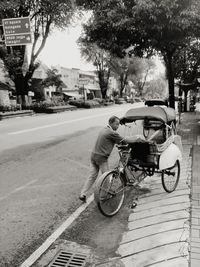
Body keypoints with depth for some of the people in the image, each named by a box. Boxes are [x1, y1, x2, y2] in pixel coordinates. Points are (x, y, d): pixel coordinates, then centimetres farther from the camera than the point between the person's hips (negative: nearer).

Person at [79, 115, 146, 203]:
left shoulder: (104, 130, 14)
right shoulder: (111, 133, -14)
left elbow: (117, 140, 22)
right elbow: (124, 140, -11)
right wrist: (138, 138, -1)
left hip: (93, 155, 8)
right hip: (101, 158, -8)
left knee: (92, 176, 12)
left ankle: (82, 194, 11)